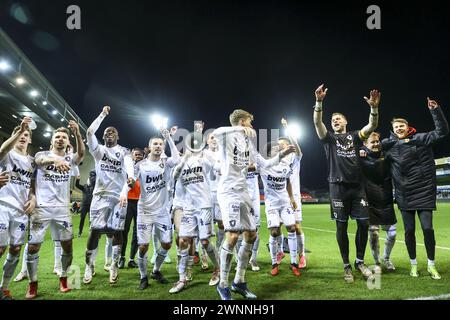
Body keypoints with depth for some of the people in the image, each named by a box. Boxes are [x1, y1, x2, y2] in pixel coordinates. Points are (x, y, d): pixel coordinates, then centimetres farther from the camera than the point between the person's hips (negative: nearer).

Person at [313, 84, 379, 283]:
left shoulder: (355, 136, 13)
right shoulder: (329, 138, 8)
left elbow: (372, 126, -3)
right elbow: (317, 123, -9)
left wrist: (374, 108, -21)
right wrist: (319, 102, -24)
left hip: (357, 186, 2)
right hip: (338, 187, -2)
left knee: (364, 223, 0)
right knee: (341, 226, 1)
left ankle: (360, 262, 18)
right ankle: (346, 266, 11)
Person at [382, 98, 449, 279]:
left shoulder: (421, 139, 0)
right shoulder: (389, 144, 4)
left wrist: (435, 111, -16)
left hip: (424, 192, -1)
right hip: (404, 195, 2)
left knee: (428, 228, -2)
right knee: (409, 230, 6)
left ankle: (431, 265, 16)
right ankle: (413, 264, 22)